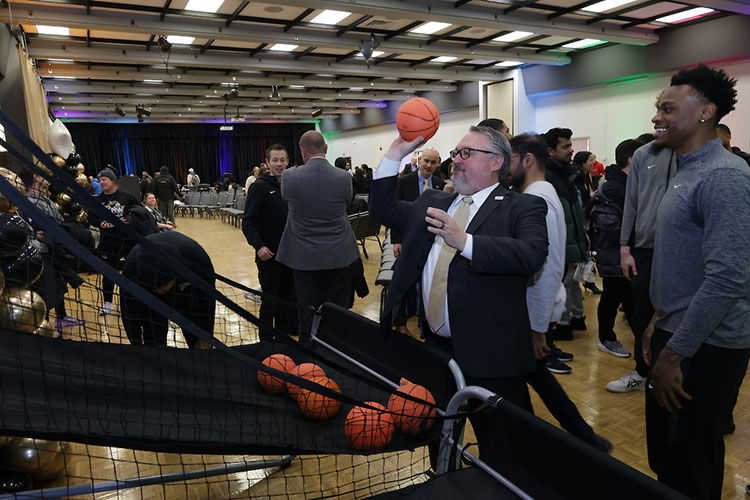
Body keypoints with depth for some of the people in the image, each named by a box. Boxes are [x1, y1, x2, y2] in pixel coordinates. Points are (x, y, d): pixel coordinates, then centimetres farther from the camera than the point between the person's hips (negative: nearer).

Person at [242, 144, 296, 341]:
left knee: (288, 300, 15)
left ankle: (284, 335, 30)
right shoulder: (260, 186, -6)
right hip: (269, 255, -5)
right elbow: (248, 221, -10)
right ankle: (266, 340, 16)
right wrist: (258, 245, -21)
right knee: (269, 302, 3)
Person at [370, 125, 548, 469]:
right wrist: (396, 153, 6)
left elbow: (532, 254, -23)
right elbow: (383, 209, 15)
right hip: (434, 347, 7)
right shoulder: (433, 202, 14)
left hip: (490, 355, -6)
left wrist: (464, 241, -31)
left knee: (501, 452, 8)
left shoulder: (521, 207, -6)